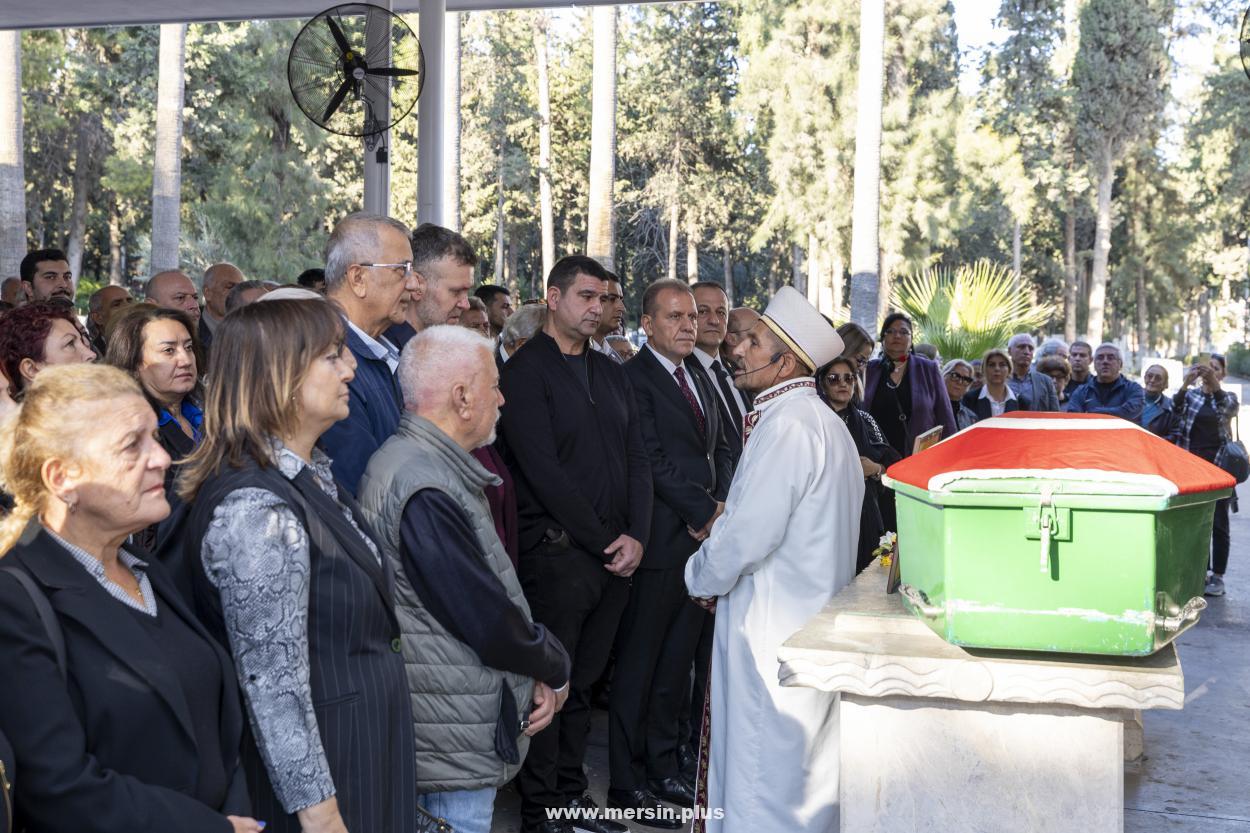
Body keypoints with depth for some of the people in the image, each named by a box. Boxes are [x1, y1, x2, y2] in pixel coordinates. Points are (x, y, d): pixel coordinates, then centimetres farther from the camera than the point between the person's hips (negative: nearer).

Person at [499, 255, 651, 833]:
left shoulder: (610, 372, 14)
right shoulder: (526, 371, -8)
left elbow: (637, 458, 12)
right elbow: (544, 472, -15)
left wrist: (636, 537, -3)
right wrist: (605, 541, -12)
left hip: (616, 552, 6)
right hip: (558, 552, -6)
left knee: (583, 679, 14)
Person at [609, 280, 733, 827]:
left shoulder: (700, 377, 16)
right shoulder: (633, 378, -10)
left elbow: (719, 448, 17)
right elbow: (653, 459, -16)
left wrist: (721, 507, 0)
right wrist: (707, 513, -14)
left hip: (704, 536, 8)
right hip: (661, 541, -7)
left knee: (677, 661, 14)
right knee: (638, 664, 2)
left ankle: (664, 767, 25)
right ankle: (627, 782, 12)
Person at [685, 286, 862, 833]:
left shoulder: (787, 425, -19)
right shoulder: (822, 419, 13)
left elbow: (750, 532, -23)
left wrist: (701, 577, -6)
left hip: (773, 624, -10)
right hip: (818, 617, 10)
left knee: (763, 774, -1)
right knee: (809, 766, 20)